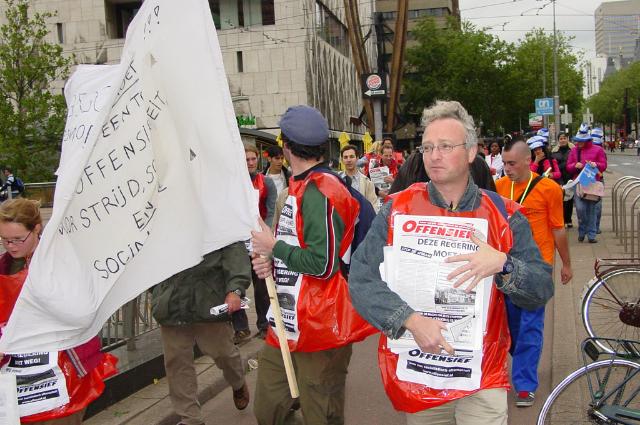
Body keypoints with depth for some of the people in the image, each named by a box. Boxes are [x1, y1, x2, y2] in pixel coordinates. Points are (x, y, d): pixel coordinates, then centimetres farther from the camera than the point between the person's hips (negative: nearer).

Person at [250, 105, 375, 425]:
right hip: (288, 325, 10)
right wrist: (272, 262, 6)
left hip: (319, 326, -10)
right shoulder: (300, 185, 14)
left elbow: (323, 264, -21)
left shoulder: (319, 191, -16)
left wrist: (274, 246, -10)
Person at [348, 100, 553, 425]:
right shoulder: (397, 210, -3)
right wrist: (411, 320, -25)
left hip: (482, 378, 0)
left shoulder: (503, 215, -1)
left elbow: (542, 291, -4)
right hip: (414, 377, 0)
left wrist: (503, 265, -24)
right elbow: (361, 280, -11)